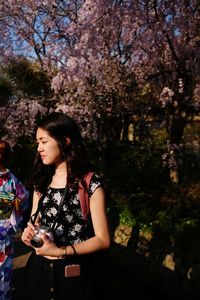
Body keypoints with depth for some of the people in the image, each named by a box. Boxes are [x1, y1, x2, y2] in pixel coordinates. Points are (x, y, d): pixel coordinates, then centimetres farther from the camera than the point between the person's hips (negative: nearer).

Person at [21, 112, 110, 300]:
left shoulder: (90, 183, -13)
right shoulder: (41, 181, 4)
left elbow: (103, 240, -13)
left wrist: (60, 251, -23)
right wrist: (29, 234, -9)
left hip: (73, 275, -5)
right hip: (38, 270, 5)